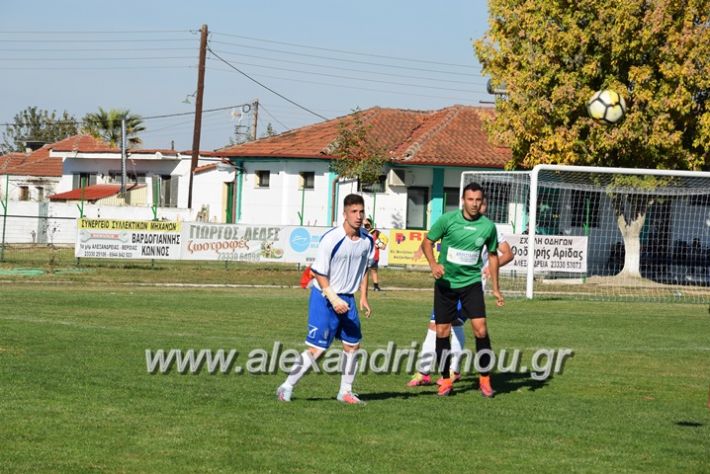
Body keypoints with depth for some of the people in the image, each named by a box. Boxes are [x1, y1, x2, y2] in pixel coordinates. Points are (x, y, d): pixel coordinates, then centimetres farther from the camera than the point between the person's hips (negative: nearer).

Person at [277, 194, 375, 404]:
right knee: (316, 348, -8)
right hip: (324, 298, -6)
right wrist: (333, 299, -21)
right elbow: (319, 273, -15)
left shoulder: (367, 240, -1)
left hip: (347, 299, 6)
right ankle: (286, 387, 3)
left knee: (353, 345, 6)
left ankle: (346, 391, 20)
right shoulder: (331, 239, -20)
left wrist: (363, 297, 7)